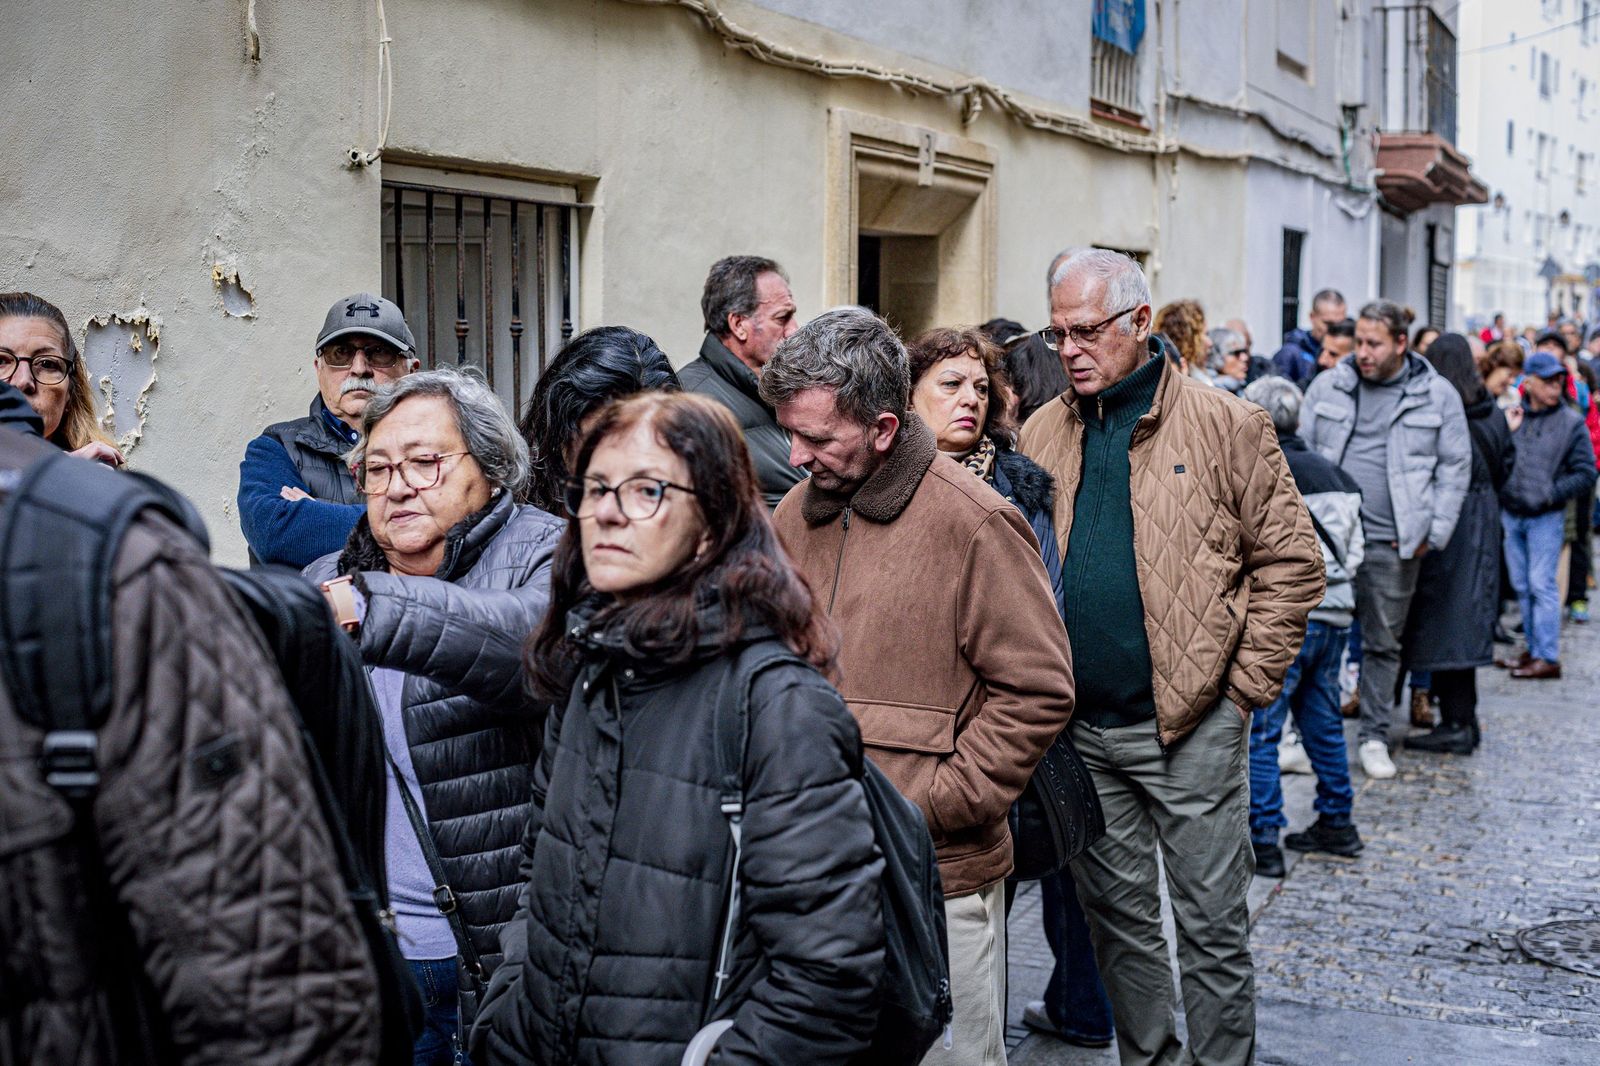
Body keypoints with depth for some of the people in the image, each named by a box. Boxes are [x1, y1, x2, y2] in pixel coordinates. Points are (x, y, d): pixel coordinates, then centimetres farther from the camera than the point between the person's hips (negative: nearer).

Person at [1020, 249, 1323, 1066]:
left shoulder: (1226, 426, -5)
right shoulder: (1041, 434, 8)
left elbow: (1292, 562, -3)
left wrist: (1246, 683, -7)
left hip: (1191, 723, -4)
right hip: (1081, 727, 4)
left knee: (1212, 923, 4)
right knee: (1117, 915, 15)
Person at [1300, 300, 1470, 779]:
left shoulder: (1438, 394, 3)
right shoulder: (1328, 387, 7)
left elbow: (1455, 466, 6)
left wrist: (1433, 533, -1)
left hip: (1393, 544, 0)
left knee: (1383, 644, 9)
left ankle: (1374, 736, 20)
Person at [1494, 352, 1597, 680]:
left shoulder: (1572, 423, -5)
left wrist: (1551, 493, -12)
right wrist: (1500, 492, -2)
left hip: (1546, 518, -4)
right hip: (1511, 514, 4)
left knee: (1541, 585, -7)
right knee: (1522, 586, 11)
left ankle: (1548, 657, -3)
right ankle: (1534, 649, 22)